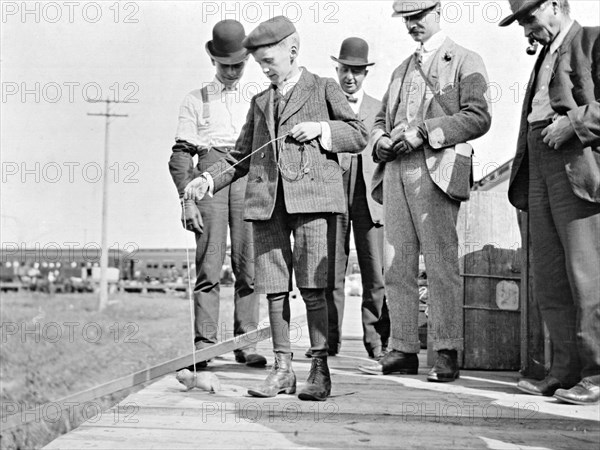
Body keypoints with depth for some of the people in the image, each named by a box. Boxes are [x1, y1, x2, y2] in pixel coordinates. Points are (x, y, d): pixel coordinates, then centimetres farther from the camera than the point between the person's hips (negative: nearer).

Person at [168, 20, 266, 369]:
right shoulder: (196, 101, 14)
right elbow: (180, 155, 7)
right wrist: (187, 200, -5)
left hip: (249, 178, 1)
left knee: (248, 265, -4)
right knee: (209, 267, -6)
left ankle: (246, 343, 1)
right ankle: (204, 345, -4)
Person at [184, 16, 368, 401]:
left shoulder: (324, 89, 12)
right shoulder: (260, 102, 24)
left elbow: (360, 135, 8)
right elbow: (241, 156, 23)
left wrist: (321, 129, -7)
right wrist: (208, 180, 9)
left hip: (310, 195, -4)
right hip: (267, 199, 5)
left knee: (312, 286, -8)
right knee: (274, 287, 3)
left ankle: (321, 370, -2)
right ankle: (283, 369, 10)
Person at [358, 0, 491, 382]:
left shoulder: (465, 61, 6)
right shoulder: (402, 69, 27)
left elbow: (478, 118, -6)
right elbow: (382, 118, 29)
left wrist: (424, 132, -14)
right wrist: (381, 139, 6)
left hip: (435, 170, -6)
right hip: (396, 169, 6)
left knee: (442, 265, -7)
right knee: (397, 265, 3)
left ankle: (447, 354, -3)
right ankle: (403, 351, 8)